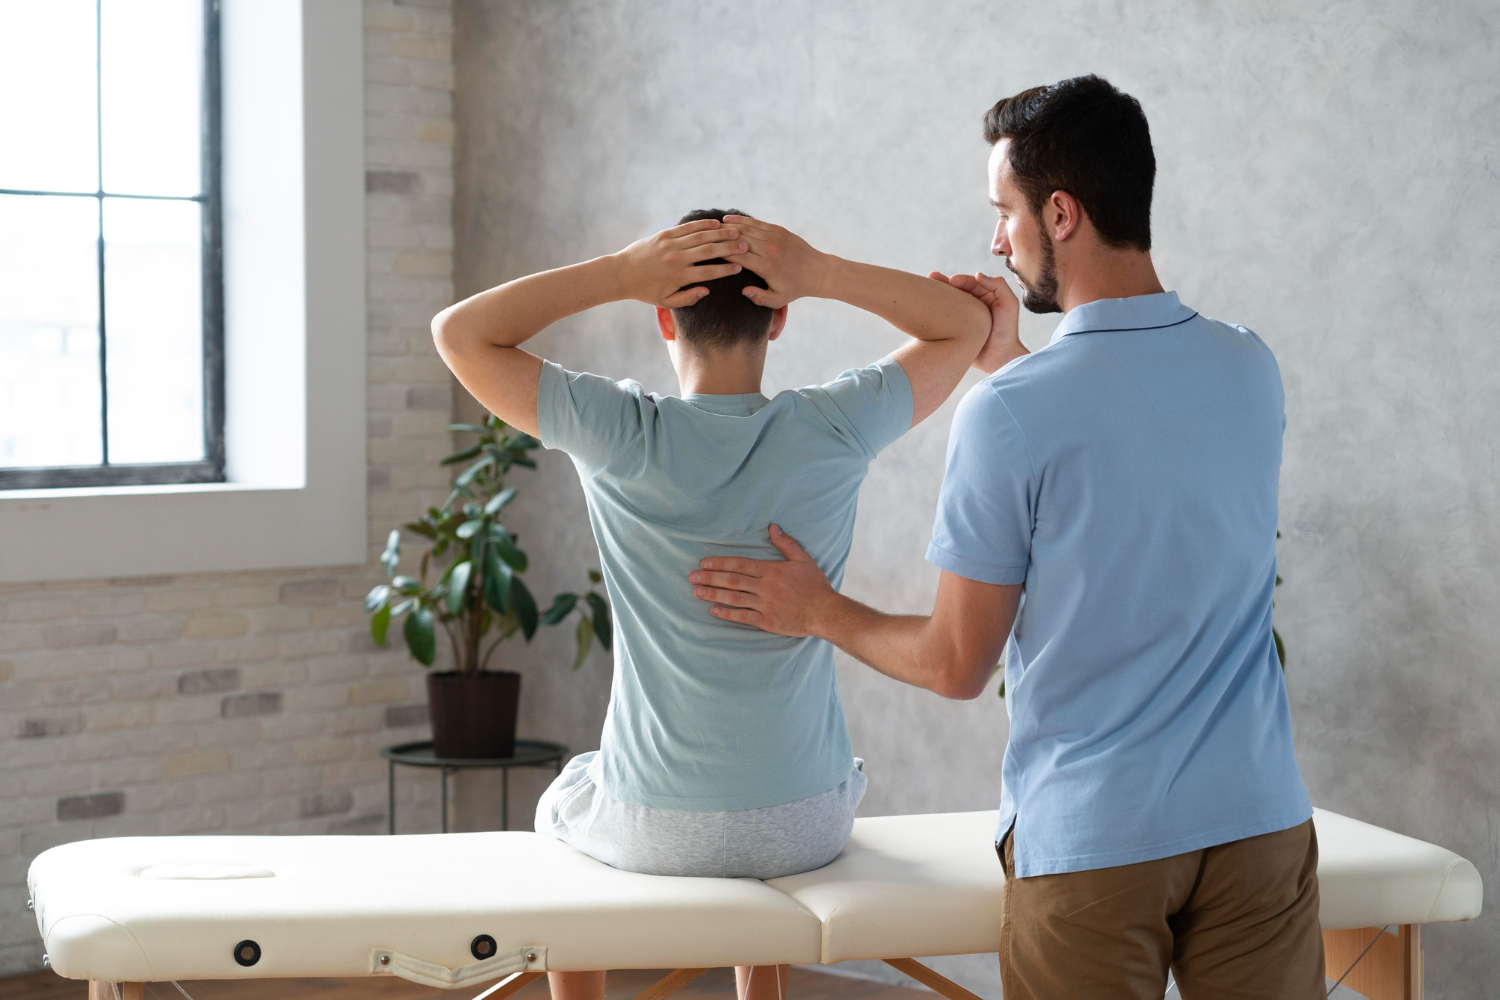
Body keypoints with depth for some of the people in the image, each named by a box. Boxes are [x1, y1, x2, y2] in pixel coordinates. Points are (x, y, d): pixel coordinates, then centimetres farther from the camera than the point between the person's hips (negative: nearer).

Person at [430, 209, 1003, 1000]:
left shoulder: (620, 434, -16)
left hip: (648, 830, -1)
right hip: (803, 828, 2)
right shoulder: (832, 430, -13)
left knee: (564, 804, 36)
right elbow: (967, 324, 3)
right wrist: (822, 274, -10)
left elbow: (459, 333, -6)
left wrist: (619, 272, -13)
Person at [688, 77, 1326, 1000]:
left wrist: (817, 611, 10)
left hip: (1094, 841, -4)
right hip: (1260, 820, 4)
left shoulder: (1009, 413, -16)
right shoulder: (1252, 370, 0)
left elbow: (956, 665, -8)